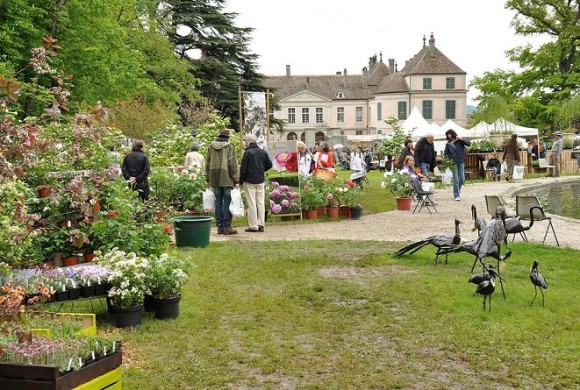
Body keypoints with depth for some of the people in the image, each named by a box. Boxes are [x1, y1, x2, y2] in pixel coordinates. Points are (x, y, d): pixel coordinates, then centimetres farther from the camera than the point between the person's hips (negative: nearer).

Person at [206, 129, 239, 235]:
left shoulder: (211, 146, 9)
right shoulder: (229, 146, -5)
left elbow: (208, 163, 13)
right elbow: (233, 164, -9)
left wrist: (207, 179, 19)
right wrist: (236, 179, -6)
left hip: (215, 178, 5)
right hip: (226, 178, -5)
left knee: (218, 201, 8)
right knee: (227, 201, -2)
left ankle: (220, 226, 10)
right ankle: (227, 227, -2)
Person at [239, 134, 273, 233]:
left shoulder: (247, 153, -11)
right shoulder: (263, 152, 4)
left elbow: (243, 168, -10)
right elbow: (269, 164, 6)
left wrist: (241, 181, -3)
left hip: (249, 181, -5)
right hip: (260, 181, 5)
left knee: (251, 204, -2)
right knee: (260, 203, 9)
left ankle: (253, 226, -1)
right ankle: (261, 225, 10)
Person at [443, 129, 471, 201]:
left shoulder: (460, 140, 0)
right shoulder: (448, 144, 3)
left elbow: (468, 144, -9)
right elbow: (445, 153, 6)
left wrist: (462, 139, -22)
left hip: (461, 162, 1)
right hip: (453, 162, -1)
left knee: (462, 178, 3)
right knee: (456, 179, -5)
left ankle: (458, 190, 28)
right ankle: (456, 195, -2)